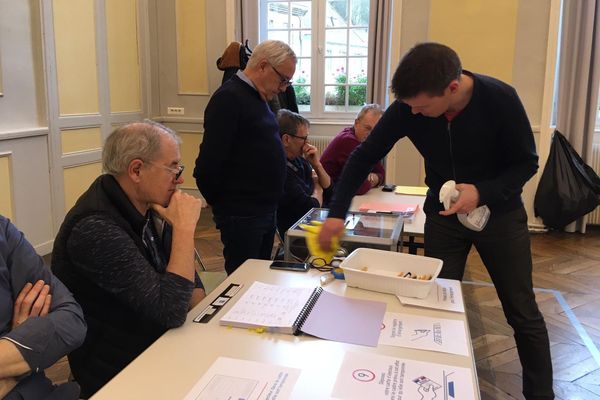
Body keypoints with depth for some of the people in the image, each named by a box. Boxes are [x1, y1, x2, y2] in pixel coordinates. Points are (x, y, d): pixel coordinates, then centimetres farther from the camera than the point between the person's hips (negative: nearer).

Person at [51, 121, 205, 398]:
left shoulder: (145, 206, 0)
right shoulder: (96, 229, -26)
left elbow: (183, 273, 11)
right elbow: (171, 310, -29)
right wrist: (185, 228, -24)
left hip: (156, 343, 7)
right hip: (119, 373, -7)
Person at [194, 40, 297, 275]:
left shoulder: (257, 98, 13)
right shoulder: (229, 98, -16)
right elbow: (209, 163, -21)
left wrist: (270, 201, 12)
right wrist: (221, 203, -7)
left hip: (266, 211, 9)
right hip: (242, 215, -9)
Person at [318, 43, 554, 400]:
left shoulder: (500, 99, -25)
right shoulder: (407, 108, -19)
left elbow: (527, 163, -14)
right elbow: (364, 157, -11)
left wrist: (482, 193, -32)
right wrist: (337, 213, -17)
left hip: (500, 212, -1)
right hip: (443, 214, 2)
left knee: (523, 314, 8)